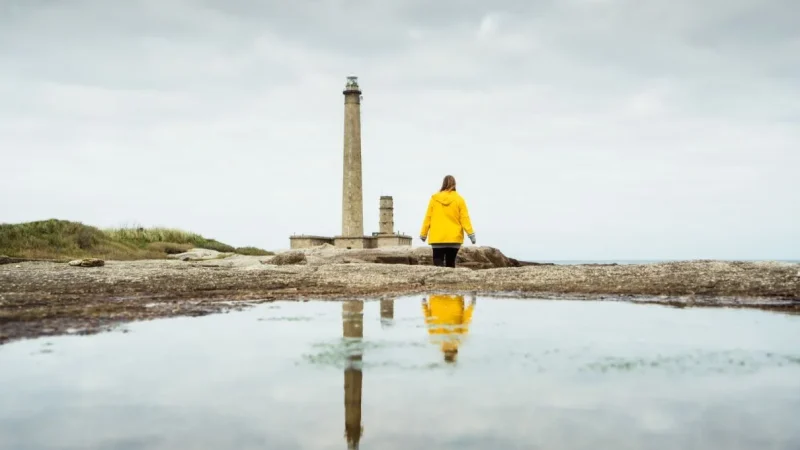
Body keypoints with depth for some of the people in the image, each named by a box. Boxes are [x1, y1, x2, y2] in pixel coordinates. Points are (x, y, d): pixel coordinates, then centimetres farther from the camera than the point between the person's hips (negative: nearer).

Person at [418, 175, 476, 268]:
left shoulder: (434, 198, 1)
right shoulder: (459, 199, -2)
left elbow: (428, 217, 3)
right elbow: (464, 218, -5)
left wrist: (423, 234, 12)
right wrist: (471, 233, -2)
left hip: (437, 238, -1)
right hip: (454, 238, 1)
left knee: (438, 264, -4)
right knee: (450, 264, 11)